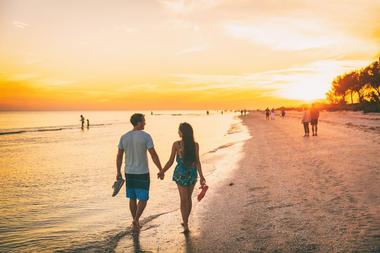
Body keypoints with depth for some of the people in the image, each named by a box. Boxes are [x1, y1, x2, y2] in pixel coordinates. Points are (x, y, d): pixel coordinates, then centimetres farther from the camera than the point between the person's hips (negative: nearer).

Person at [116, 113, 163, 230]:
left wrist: (118, 172, 15)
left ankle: (135, 222, 22)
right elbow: (154, 155, -12)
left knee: (132, 198, 15)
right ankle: (136, 220, -9)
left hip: (129, 173, 5)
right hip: (142, 173, -5)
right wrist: (161, 170, -4)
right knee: (143, 198, 6)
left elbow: (119, 156, 6)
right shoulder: (145, 136, -12)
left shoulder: (124, 137, 2)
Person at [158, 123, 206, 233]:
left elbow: (170, 162, -9)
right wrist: (201, 176, -4)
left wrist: (162, 172, 3)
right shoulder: (195, 145, -6)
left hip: (181, 173, -3)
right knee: (188, 198, 19)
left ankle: (186, 225, 7)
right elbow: (197, 162, -8)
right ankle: (186, 222, 32)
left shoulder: (176, 144, -12)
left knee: (184, 199, 7)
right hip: (192, 173, 3)